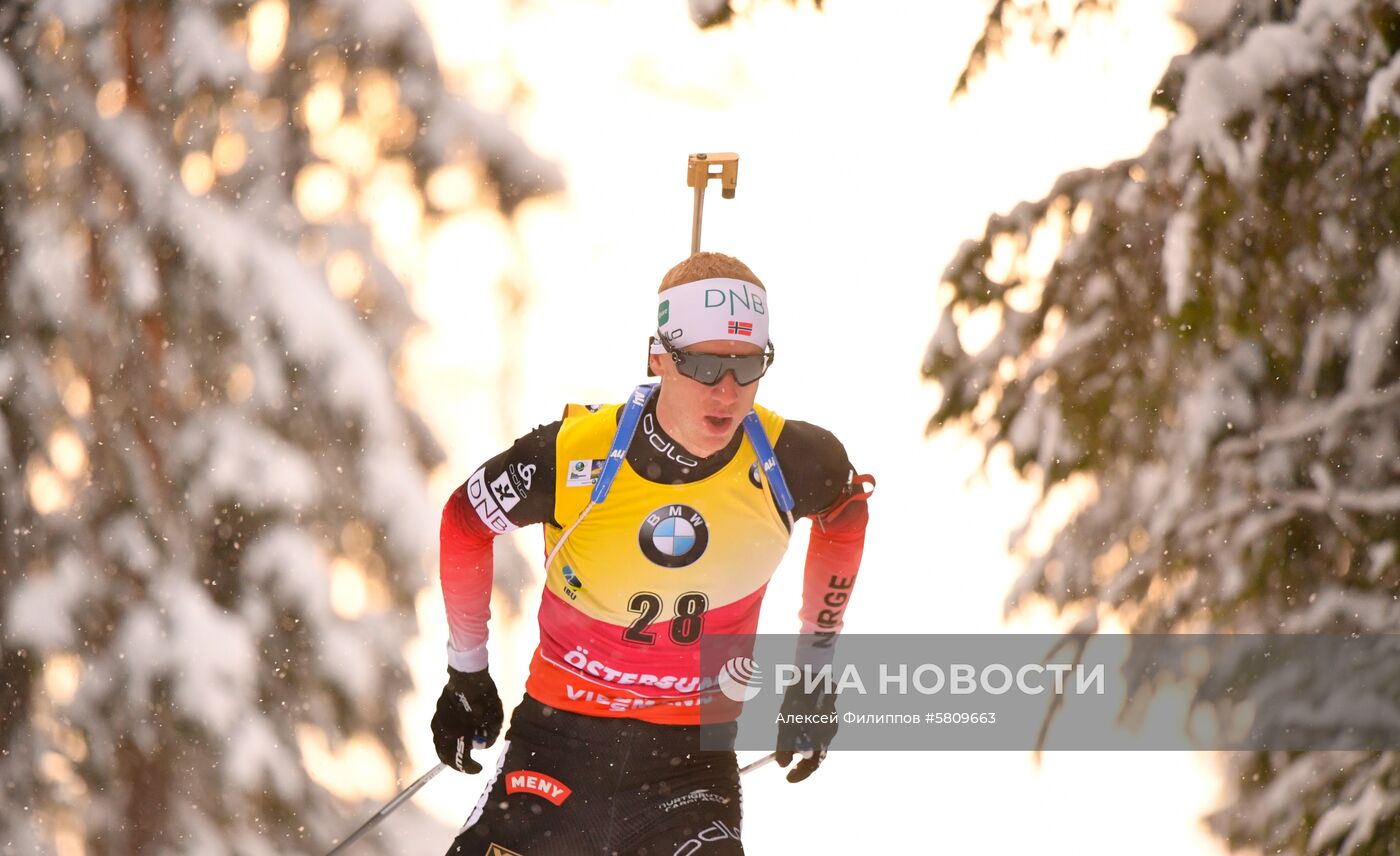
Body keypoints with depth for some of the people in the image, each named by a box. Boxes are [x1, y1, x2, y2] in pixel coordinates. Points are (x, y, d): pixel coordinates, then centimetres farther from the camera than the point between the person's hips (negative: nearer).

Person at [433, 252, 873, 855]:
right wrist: (467, 672, 12)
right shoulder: (573, 457, -17)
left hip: (693, 753, 1)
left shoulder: (788, 463, -12)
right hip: (561, 736, 0)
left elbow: (845, 511, 13)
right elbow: (465, 522, 3)